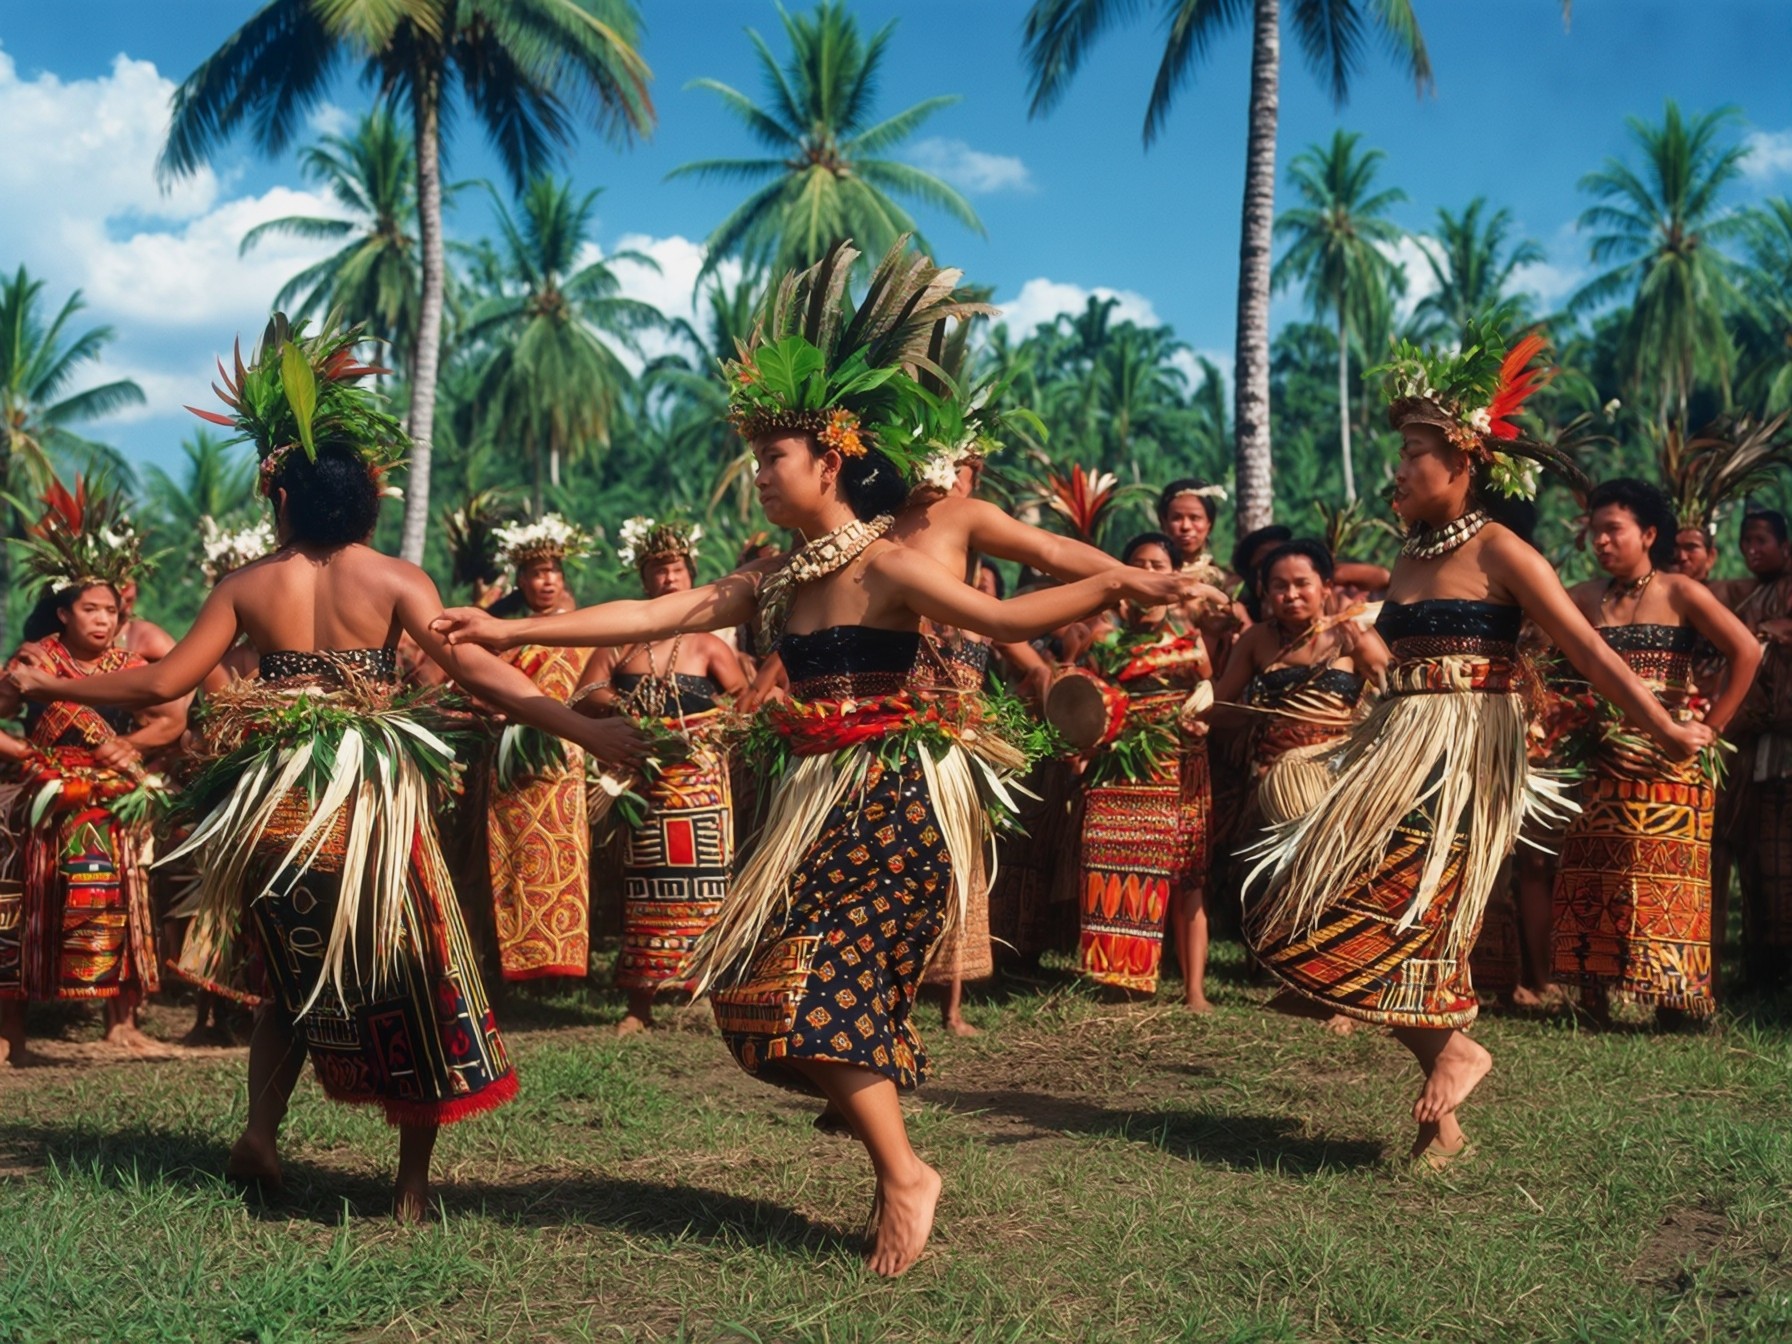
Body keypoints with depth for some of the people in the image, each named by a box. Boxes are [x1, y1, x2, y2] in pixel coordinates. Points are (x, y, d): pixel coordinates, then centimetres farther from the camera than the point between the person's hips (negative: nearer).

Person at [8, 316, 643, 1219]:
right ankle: (413, 1182, 11)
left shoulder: (247, 587, 2)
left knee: (296, 975, 23)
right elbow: (479, 672, -14)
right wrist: (587, 733, -16)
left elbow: (163, 681, 3)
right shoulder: (394, 581, -5)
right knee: (411, 980, 9)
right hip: (373, 802, -3)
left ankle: (261, 1129, 6)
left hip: (272, 803, 3)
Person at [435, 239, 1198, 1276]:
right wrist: (509, 631, 7)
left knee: (819, 980, -13)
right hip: (828, 803, 8)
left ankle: (905, 1174, -1)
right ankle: (895, 1166, 14)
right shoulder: (776, 588, 10)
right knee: (763, 979, 5)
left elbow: (1001, 617, -17)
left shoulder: (883, 567, -11)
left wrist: (1109, 587, -31)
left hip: (894, 800, -8)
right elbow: (651, 617, 9)